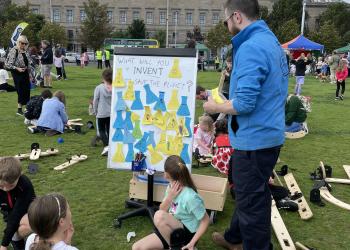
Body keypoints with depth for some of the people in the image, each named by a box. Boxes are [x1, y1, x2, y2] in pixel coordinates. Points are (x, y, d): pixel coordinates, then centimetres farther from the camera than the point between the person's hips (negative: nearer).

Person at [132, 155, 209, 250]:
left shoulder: (190, 197, -27)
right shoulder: (172, 187, -4)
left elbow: (205, 220, -18)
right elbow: (162, 210, 0)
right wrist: (170, 197, -19)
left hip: (187, 235, -7)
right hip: (172, 232, 7)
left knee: (159, 215, -32)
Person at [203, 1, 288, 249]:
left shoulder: (251, 47, -22)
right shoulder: (273, 41, 9)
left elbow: (244, 104, -27)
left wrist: (215, 107, -9)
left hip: (254, 139, -10)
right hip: (268, 134, 10)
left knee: (252, 202, 7)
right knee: (250, 195, 24)